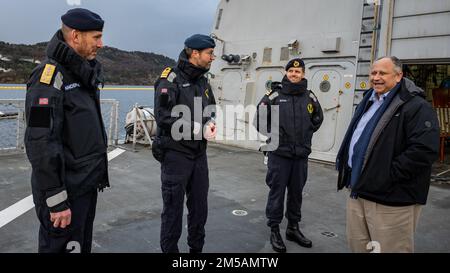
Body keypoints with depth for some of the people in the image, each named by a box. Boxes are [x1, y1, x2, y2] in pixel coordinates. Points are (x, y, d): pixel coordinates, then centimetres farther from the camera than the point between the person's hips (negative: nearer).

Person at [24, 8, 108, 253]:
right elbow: (41, 144, -23)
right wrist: (57, 201, -22)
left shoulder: (83, 73, 12)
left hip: (87, 185, 9)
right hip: (66, 191, -9)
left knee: (83, 244, 20)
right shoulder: (50, 74, -17)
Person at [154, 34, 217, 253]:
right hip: (175, 154, -7)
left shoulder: (203, 81, 11)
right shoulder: (170, 79, -12)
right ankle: (169, 249, 23)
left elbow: (211, 110, 19)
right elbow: (164, 117, -21)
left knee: (199, 207, 16)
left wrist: (210, 123, -3)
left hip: (199, 154, 7)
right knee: (173, 208, 6)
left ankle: (196, 248, 33)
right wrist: (198, 128, -20)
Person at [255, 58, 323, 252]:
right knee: (277, 192, 3)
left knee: (296, 192, 14)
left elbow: (318, 118, 20)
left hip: (301, 154, 4)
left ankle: (293, 228, 30)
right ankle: (274, 230, 17)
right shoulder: (275, 94, -5)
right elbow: (260, 116, 1)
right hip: (279, 153, -3)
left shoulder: (310, 97, 5)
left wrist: (307, 133, 12)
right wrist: (271, 133, 0)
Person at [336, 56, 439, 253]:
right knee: (357, 244, 19)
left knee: (390, 248, 4)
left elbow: (424, 149, -24)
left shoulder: (416, 106, -13)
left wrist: (388, 175, -20)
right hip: (358, 191, 9)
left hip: (391, 200, -8)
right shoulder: (368, 102, 16)